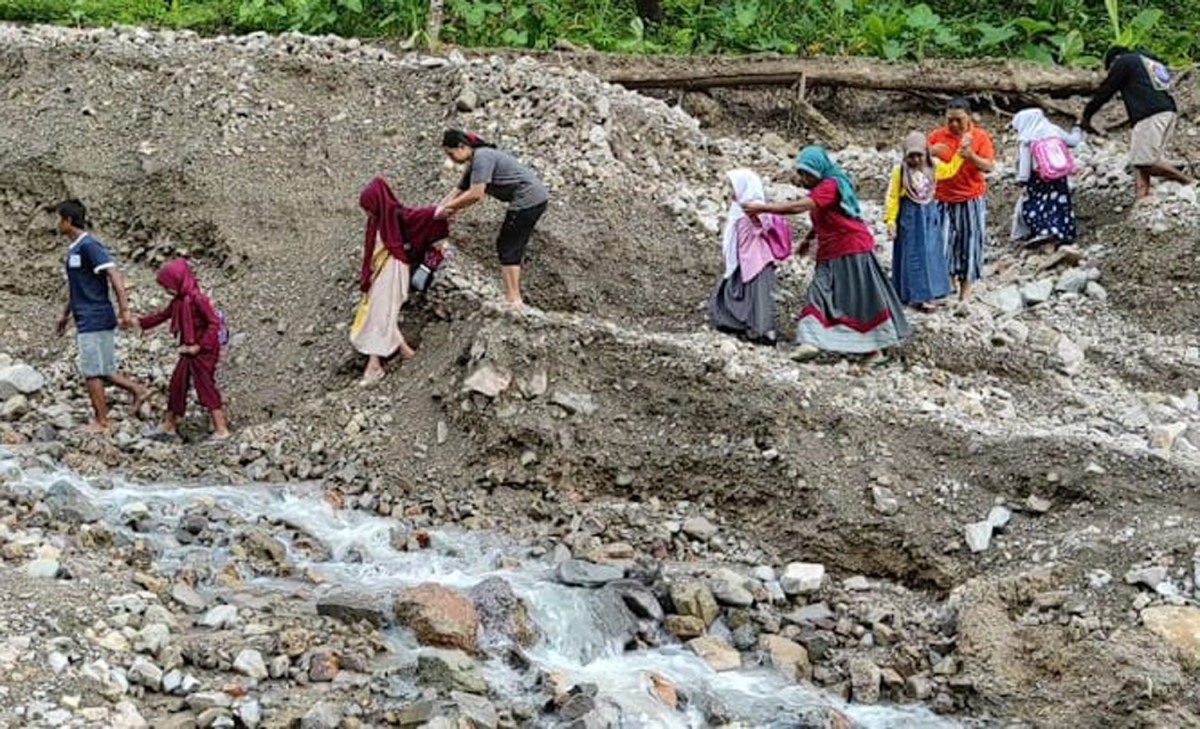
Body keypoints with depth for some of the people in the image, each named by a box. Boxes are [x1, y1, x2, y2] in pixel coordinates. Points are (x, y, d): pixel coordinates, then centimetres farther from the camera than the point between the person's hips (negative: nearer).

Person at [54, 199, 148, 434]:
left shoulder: (89, 246, -15)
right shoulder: (74, 249, 14)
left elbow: (115, 277, -20)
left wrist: (124, 311, -25)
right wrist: (65, 315, 30)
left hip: (94, 319, -9)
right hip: (85, 320, 9)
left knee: (92, 372, -3)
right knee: (100, 371, 11)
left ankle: (101, 422, 5)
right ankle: (137, 390, 18)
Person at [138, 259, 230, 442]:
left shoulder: (197, 299, -20)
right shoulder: (178, 302, 8)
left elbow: (214, 324, -23)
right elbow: (163, 316, 23)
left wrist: (199, 346, -24)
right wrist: (140, 323, 19)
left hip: (204, 352, -9)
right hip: (188, 352, 9)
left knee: (206, 388, -7)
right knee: (177, 385, 13)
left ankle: (221, 430, -2)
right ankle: (169, 426, 23)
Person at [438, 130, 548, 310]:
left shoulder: (482, 158, -16)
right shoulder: (474, 164, 16)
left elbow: (476, 194, -23)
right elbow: (458, 192, 18)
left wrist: (449, 207, -14)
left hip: (527, 199, -10)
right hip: (536, 199, 10)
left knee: (508, 247, -6)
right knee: (514, 246, 14)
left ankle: (513, 300, -7)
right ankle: (514, 298, 18)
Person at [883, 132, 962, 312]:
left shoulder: (933, 166, 0)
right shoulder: (900, 171, -12)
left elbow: (950, 170, 20)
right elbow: (893, 197, -8)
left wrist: (960, 154, 10)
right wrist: (891, 220, -11)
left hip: (929, 214, 4)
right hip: (909, 216, -4)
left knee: (930, 254, 7)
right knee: (912, 256, 1)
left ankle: (927, 294, 16)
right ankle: (915, 295, 7)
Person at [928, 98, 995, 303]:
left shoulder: (980, 137, -2)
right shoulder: (937, 136, 1)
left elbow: (989, 167, -7)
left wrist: (971, 156, -25)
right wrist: (931, 152, -18)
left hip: (971, 200, -1)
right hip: (943, 200, 1)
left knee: (969, 241, 4)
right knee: (943, 240, -4)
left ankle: (966, 287, 15)